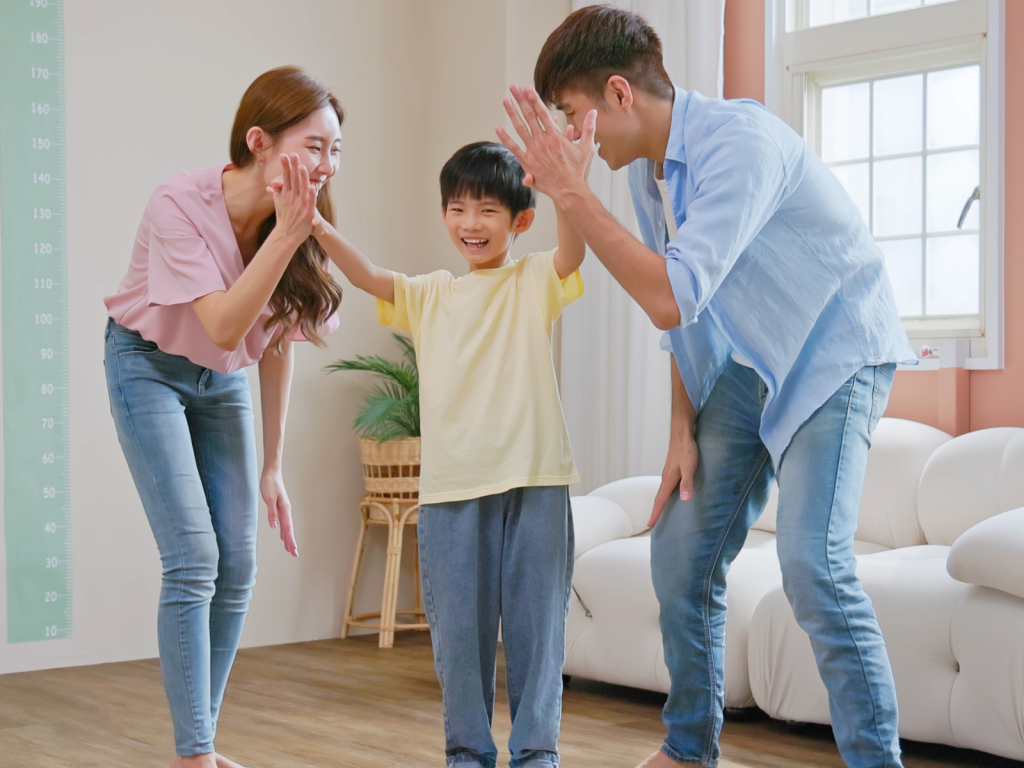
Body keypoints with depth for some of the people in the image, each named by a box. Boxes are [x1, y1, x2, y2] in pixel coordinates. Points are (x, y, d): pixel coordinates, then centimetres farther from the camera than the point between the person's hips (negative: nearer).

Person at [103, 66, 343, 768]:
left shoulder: (301, 220, -12)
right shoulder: (180, 204, -28)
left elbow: (275, 343, -1)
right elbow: (224, 327, -33)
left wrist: (272, 468, 1)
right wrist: (286, 234, -40)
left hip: (223, 383, 5)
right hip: (151, 367, -5)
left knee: (236, 570, 1)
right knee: (194, 559, -15)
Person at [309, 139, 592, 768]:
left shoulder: (536, 281, 4)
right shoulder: (429, 296, 13)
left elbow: (573, 248, -16)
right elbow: (368, 277, -1)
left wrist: (571, 172, -33)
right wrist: (318, 226, -19)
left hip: (534, 480, -3)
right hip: (451, 485, 3)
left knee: (536, 622, 5)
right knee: (459, 626, 8)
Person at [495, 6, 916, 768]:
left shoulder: (741, 142, -28)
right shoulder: (648, 166, 0)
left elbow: (672, 299, -36)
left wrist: (571, 192, -33)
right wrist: (684, 431, 5)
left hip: (834, 353, -8)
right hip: (744, 364, 8)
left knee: (813, 565, -22)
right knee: (680, 554, 6)